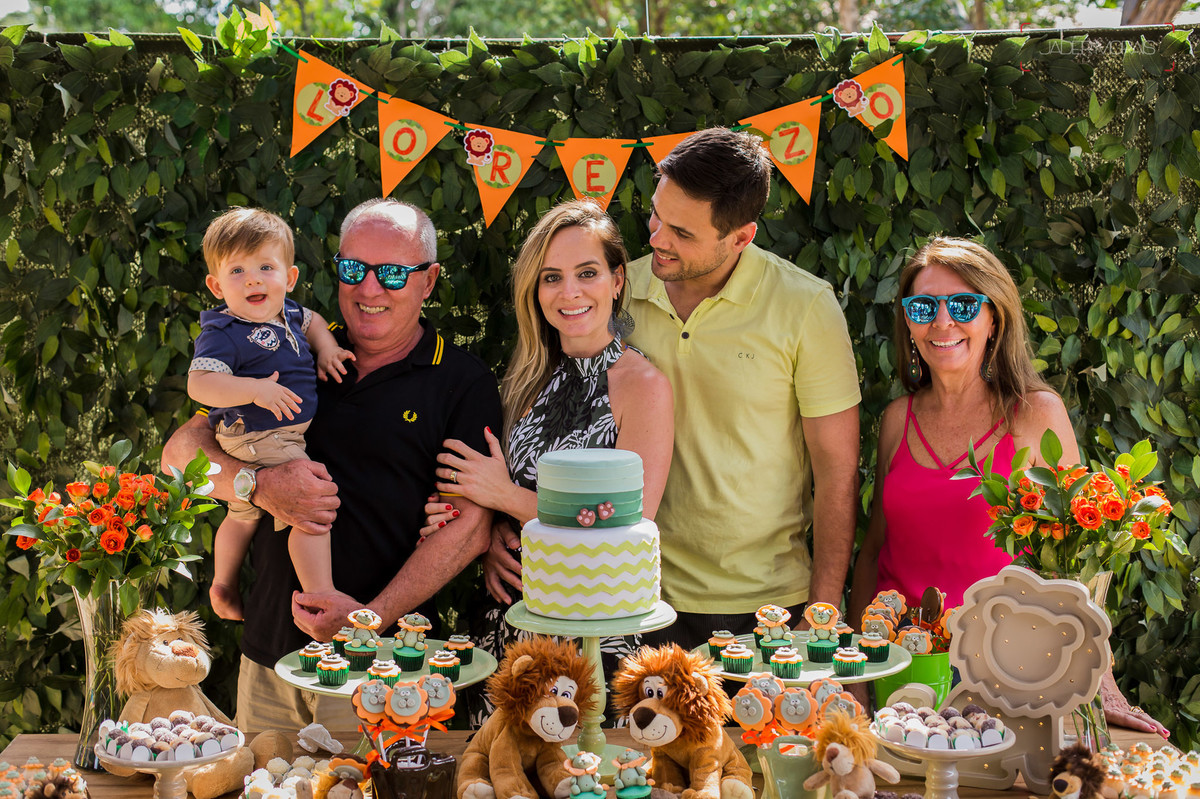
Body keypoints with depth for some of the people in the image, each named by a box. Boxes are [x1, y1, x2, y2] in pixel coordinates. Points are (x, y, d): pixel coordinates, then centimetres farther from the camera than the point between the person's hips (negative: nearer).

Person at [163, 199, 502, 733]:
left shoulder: (464, 383, -1)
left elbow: (470, 526, -8)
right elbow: (181, 450, 6)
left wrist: (375, 615, -18)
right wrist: (259, 485, -15)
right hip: (269, 653, 4)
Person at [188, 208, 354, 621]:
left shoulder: (285, 313, 5)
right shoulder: (223, 334, -21)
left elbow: (312, 320, 27)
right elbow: (199, 384, -31)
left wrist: (326, 346, 7)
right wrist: (255, 390, -39)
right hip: (260, 441, -10)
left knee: (244, 514, 26)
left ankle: (223, 587, 46)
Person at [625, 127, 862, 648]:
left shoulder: (805, 307, -10)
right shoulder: (617, 292, -2)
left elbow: (837, 472, -7)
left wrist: (823, 609, -8)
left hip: (768, 603, -2)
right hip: (643, 599, 2)